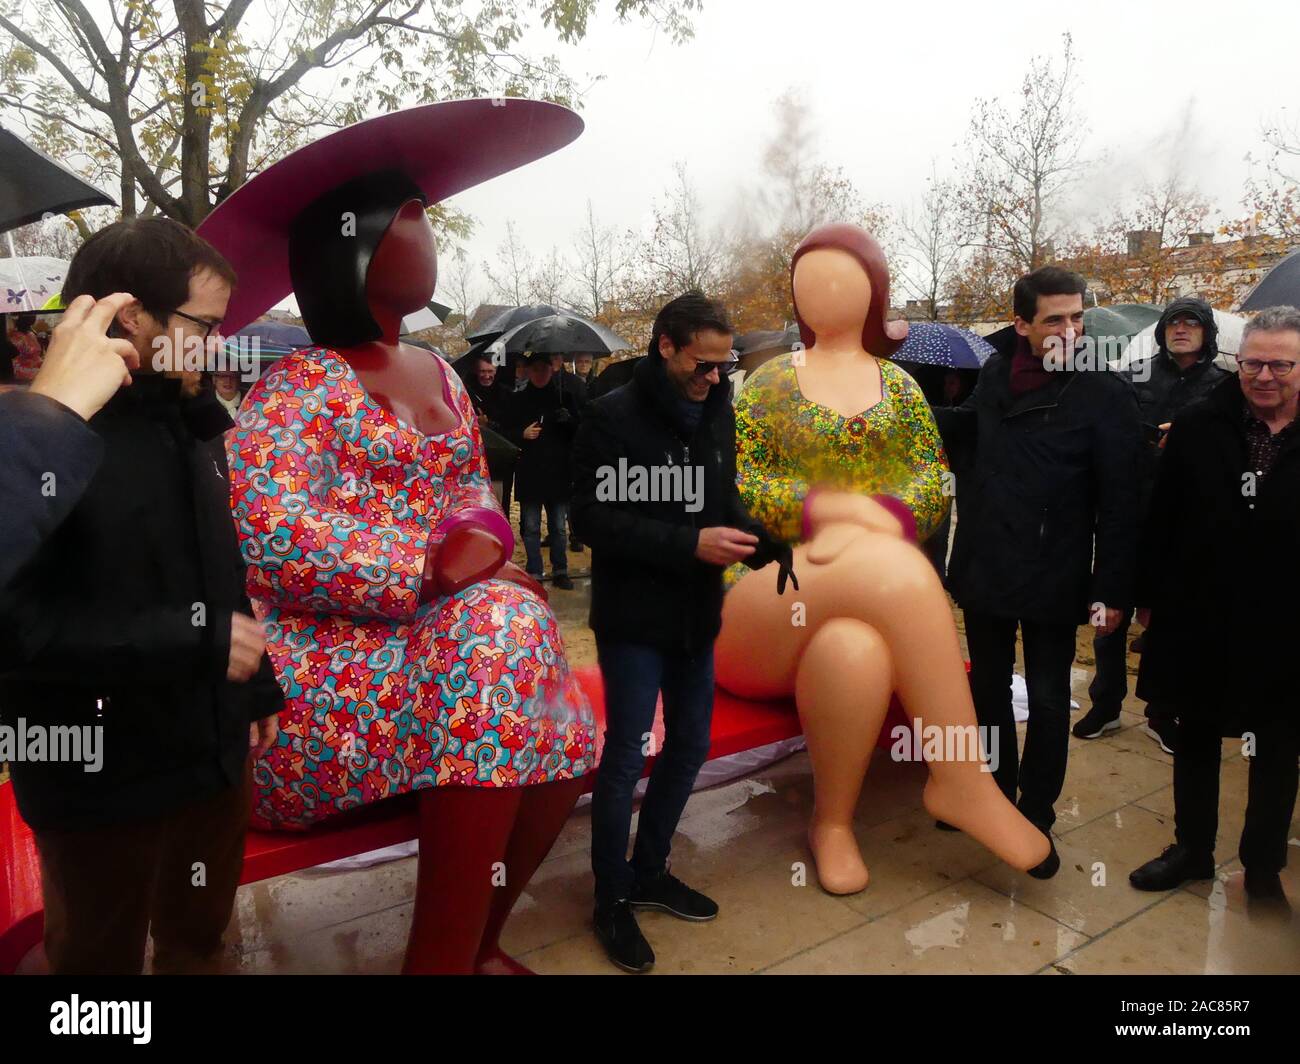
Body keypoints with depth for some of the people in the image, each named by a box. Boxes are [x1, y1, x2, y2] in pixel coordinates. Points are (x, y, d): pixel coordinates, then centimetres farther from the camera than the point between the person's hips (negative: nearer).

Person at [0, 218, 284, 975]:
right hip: (101, 775, -6)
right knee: (103, 958, 17)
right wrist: (194, 639, -26)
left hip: (215, 750, 7)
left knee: (201, 940, 24)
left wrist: (259, 688, 14)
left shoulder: (192, 422, 7)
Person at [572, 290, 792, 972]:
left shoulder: (717, 412, 5)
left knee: (689, 745, 16)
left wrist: (765, 542, -8)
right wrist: (691, 544, -27)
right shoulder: (612, 416, -15)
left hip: (696, 615, 7)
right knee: (625, 758, 4)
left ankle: (649, 871, 37)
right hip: (633, 619, -7)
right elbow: (594, 518, -20)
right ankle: (611, 901, 24)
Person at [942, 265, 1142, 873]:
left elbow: (1120, 500, -12)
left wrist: (1113, 589, -14)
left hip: (1052, 578, -4)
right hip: (984, 567, 5)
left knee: (1047, 703, 9)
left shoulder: (1105, 392, -10)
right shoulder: (995, 373, 3)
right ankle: (995, 794, 38)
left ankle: (1036, 818, 26)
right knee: (989, 691, 18)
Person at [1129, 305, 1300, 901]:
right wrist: (1150, 596, 1)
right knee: (1195, 737, 16)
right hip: (1199, 620, 2)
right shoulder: (1199, 427, -2)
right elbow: (1162, 518, 1)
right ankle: (1193, 848, 35)